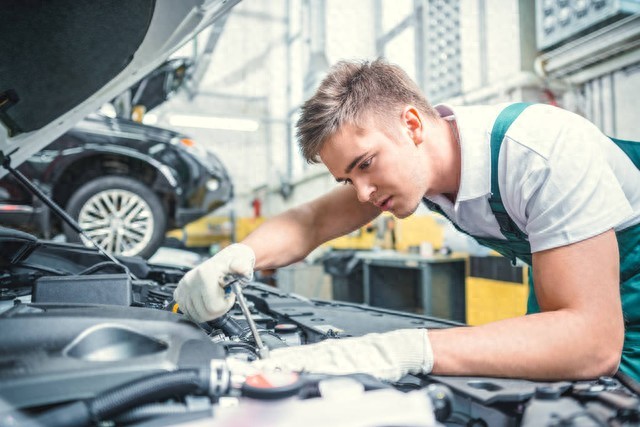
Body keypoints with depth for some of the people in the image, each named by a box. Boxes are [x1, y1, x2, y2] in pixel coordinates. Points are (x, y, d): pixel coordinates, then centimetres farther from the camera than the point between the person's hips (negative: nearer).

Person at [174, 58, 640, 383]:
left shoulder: (542, 151, -34)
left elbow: (595, 342, -39)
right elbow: (312, 220, -9)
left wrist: (407, 350, -48)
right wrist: (236, 256, -29)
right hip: (564, 299, 5)